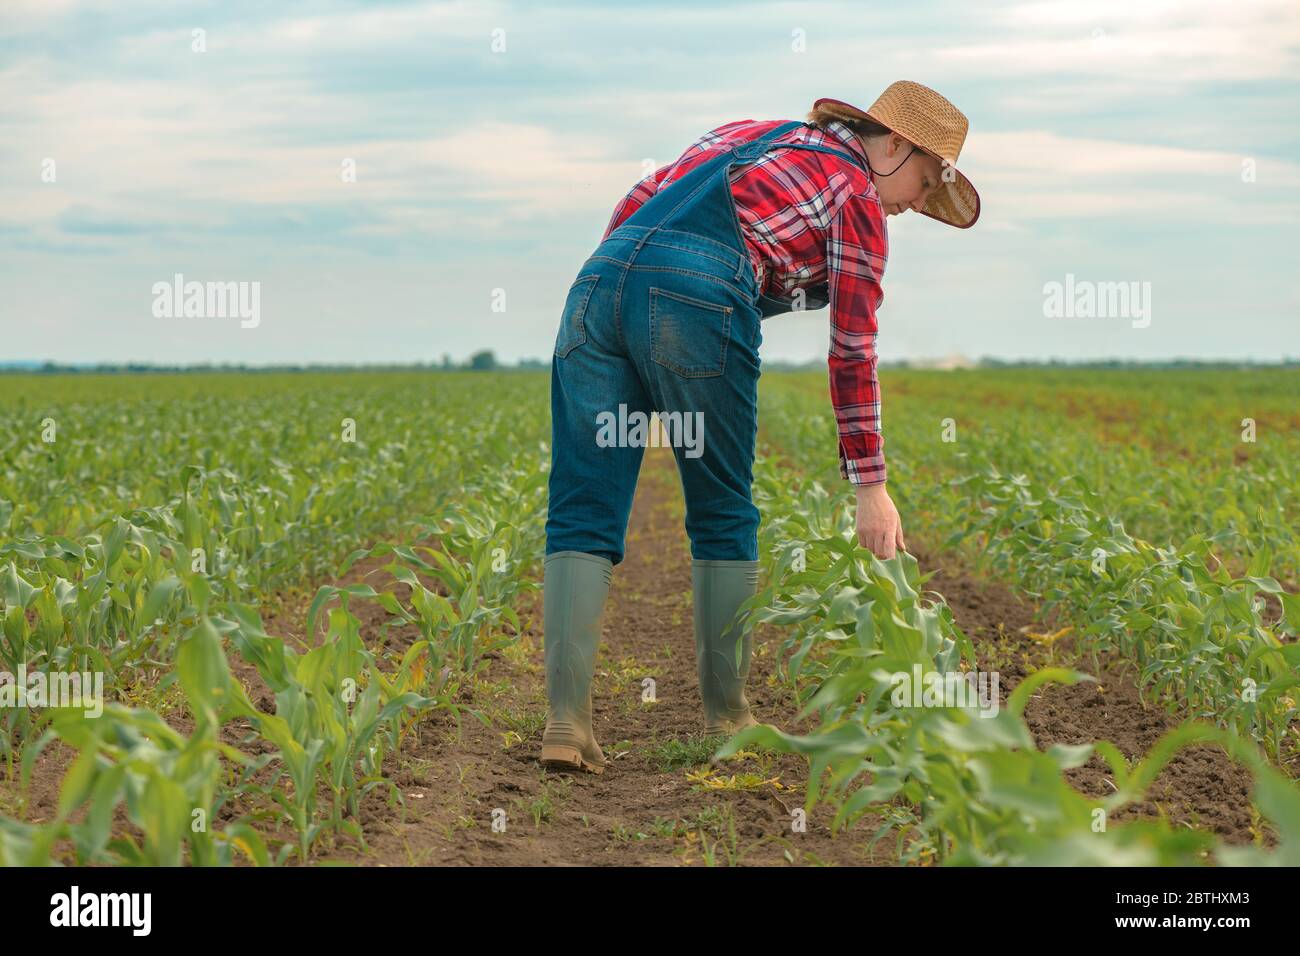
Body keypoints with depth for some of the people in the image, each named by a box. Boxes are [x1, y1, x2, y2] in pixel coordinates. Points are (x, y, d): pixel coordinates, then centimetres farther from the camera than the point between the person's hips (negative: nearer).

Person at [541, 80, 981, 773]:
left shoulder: (753, 131, 33)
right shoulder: (858, 198, 15)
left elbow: (638, 201, 24)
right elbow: (853, 357, 12)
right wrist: (871, 487, 16)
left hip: (601, 277, 5)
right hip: (697, 300, -5)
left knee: (582, 516, 2)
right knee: (724, 517, 12)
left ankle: (567, 719, -6)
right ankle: (725, 715, 19)